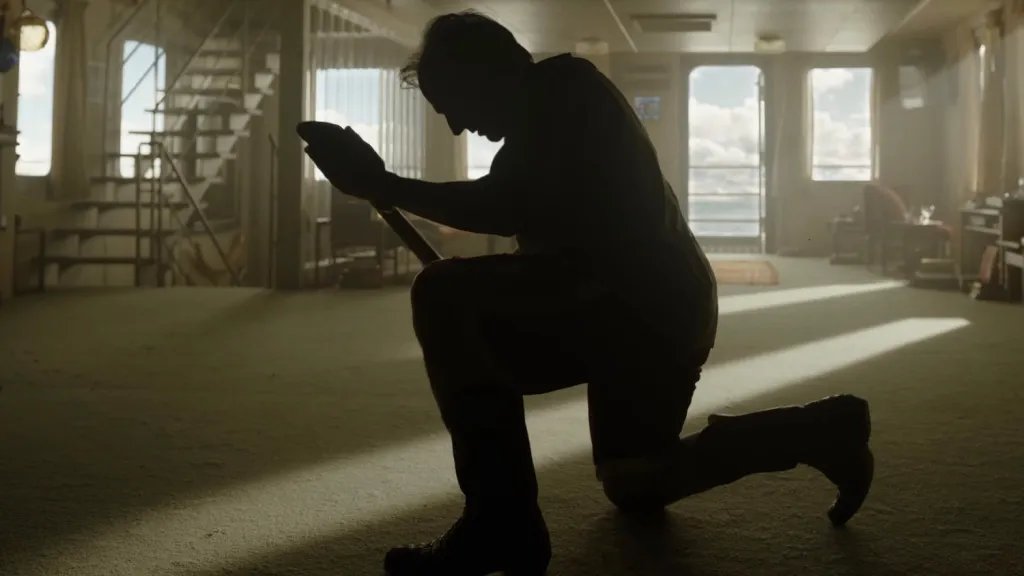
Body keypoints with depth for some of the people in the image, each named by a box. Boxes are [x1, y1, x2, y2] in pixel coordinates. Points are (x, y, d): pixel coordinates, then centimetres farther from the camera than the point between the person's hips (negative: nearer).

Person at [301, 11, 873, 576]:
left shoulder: (564, 88, -7)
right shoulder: (553, 117, 24)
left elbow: (509, 209, -21)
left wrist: (384, 186, -17)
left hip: (643, 305, -11)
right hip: (666, 307, 11)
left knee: (443, 296, -21)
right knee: (634, 487, 27)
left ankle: (502, 518, -23)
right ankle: (822, 429, 31)